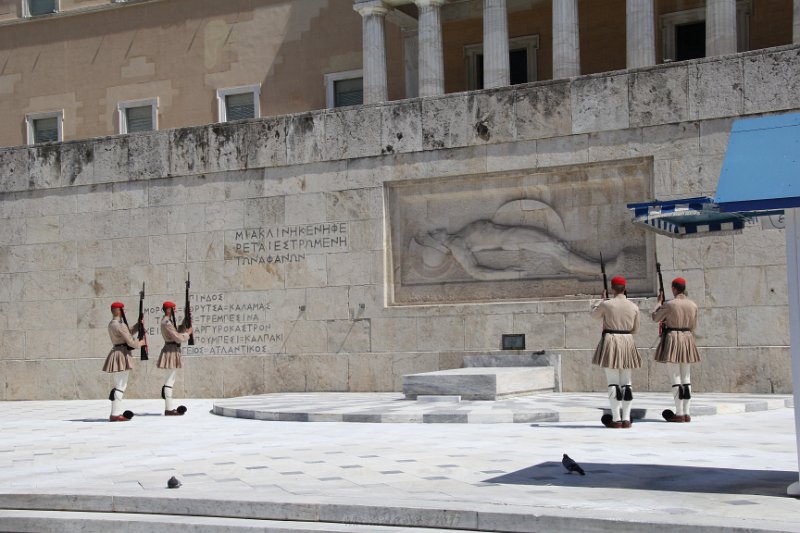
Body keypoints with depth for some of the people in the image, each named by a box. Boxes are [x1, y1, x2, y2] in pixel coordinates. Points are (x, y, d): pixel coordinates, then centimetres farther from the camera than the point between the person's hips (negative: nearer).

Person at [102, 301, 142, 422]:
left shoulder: (112, 324, 14)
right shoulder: (119, 325, -17)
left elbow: (129, 332, 23)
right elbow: (130, 342, -17)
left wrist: (139, 324, 13)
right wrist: (140, 343, 2)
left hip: (116, 353, 11)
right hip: (122, 355, -11)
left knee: (119, 386, 16)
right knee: (120, 386, -8)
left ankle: (116, 412, 19)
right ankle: (115, 414, -8)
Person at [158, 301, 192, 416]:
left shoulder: (168, 321, 14)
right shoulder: (166, 322, -18)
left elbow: (178, 331, 19)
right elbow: (178, 338, -20)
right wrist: (188, 333, -5)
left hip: (173, 351, 11)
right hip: (171, 351, -11)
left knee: (171, 379, 14)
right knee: (170, 380, -8)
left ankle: (170, 407, 20)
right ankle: (168, 409, -6)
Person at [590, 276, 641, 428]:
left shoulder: (606, 304, -9)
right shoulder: (634, 306, 3)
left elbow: (594, 315, 12)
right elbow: (635, 328, 12)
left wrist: (601, 300, 24)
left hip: (610, 341, -4)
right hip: (628, 342, 4)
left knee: (613, 382, -2)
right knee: (626, 382, 9)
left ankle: (616, 419, -4)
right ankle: (626, 419, 7)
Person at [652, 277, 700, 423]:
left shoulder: (669, 304, -13)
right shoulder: (693, 305, 4)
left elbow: (655, 317, 1)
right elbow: (693, 326, 13)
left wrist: (659, 302, 16)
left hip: (672, 339, -5)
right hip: (687, 340, 6)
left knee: (676, 379, -4)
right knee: (686, 378, 10)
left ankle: (679, 414, -5)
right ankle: (686, 413, 11)